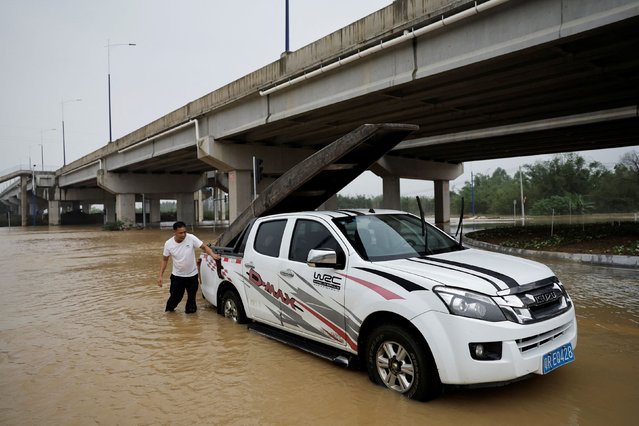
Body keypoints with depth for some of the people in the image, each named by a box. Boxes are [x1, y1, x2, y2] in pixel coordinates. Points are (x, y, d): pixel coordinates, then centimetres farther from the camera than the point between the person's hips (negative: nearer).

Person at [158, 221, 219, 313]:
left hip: (192, 275, 0)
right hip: (177, 276, 1)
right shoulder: (168, 243, -12)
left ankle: (190, 310, 32)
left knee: (191, 297, 6)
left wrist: (213, 254, -35)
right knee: (175, 297, 6)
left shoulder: (191, 238, -17)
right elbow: (164, 260, -1)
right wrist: (160, 276, -6)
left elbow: (204, 247, -15)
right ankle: (169, 308, 36)